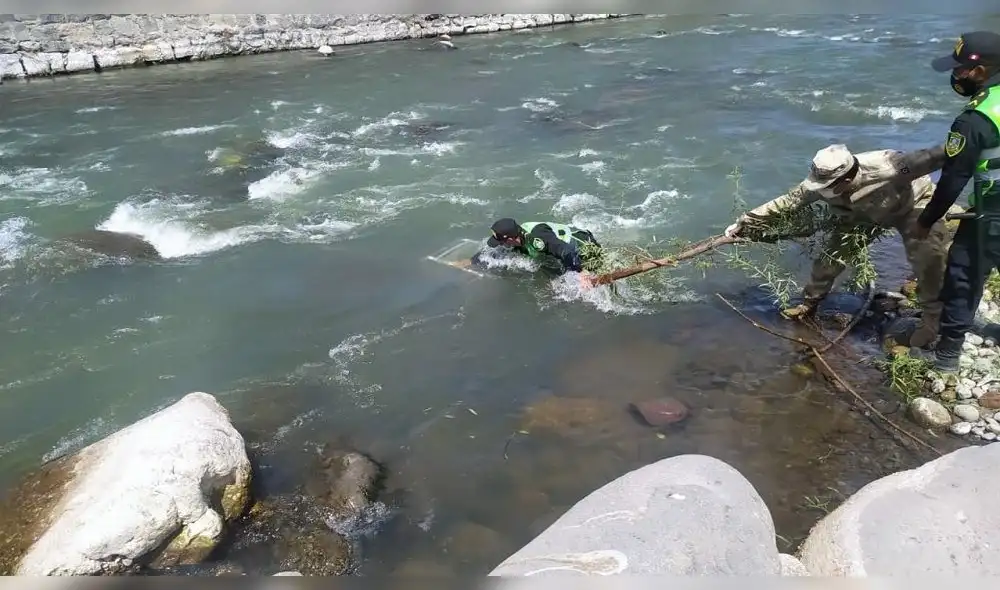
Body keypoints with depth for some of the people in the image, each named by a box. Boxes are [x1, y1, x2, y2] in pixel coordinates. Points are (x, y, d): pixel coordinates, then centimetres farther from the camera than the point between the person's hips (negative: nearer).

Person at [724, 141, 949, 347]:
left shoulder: (882, 167, -45)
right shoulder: (821, 184, -30)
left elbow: (924, 159, -50)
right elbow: (787, 201, -20)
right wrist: (744, 221, -17)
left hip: (913, 204, -4)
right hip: (863, 213, 4)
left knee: (928, 261, -16)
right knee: (831, 255, 0)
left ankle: (931, 319, 5)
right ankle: (809, 304, 22)